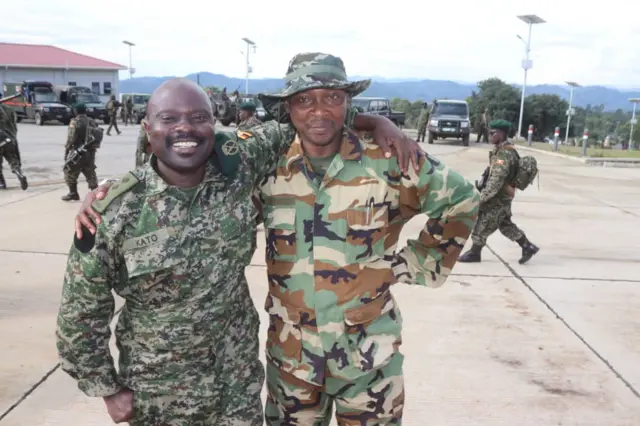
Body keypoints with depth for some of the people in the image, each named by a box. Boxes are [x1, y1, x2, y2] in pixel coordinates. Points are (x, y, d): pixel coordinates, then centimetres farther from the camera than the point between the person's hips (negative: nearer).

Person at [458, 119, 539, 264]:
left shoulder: (504, 154, -24)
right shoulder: (504, 150, 8)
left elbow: (496, 180, -29)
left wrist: (481, 198, -27)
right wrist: (484, 194, 20)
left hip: (498, 198, -10)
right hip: (503, 196, 10)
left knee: (482, 225, 2)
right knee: (506, 225, 19)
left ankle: (474, 253, 16)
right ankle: (528, 247, 26)